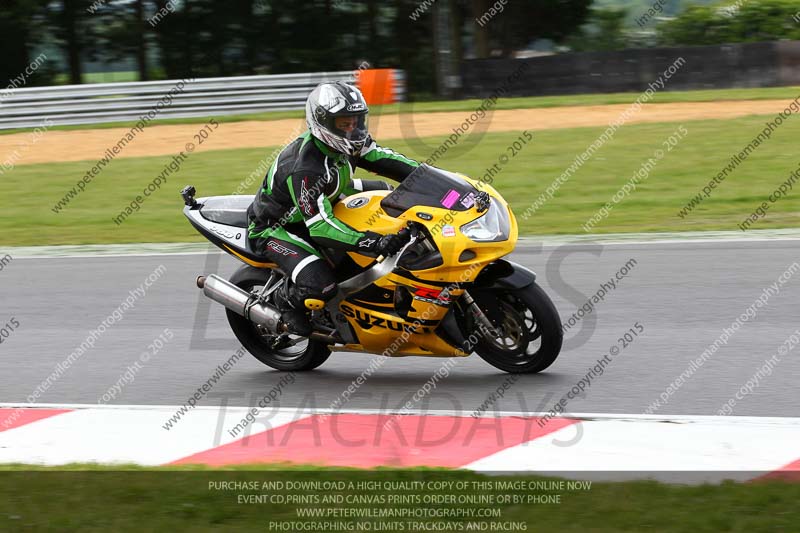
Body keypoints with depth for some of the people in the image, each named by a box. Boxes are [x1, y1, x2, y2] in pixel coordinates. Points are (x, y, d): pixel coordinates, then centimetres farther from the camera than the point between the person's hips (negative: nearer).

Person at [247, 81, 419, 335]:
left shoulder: (344, 143, -12)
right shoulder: (303, 168, -37)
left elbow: (383, 159, -2)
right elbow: (320, 226, -41)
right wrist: (374, 243, -50)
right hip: (273, 228, -9)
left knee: (381, 189, 11)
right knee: (321, 286, -32)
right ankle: (288, 302, 3)